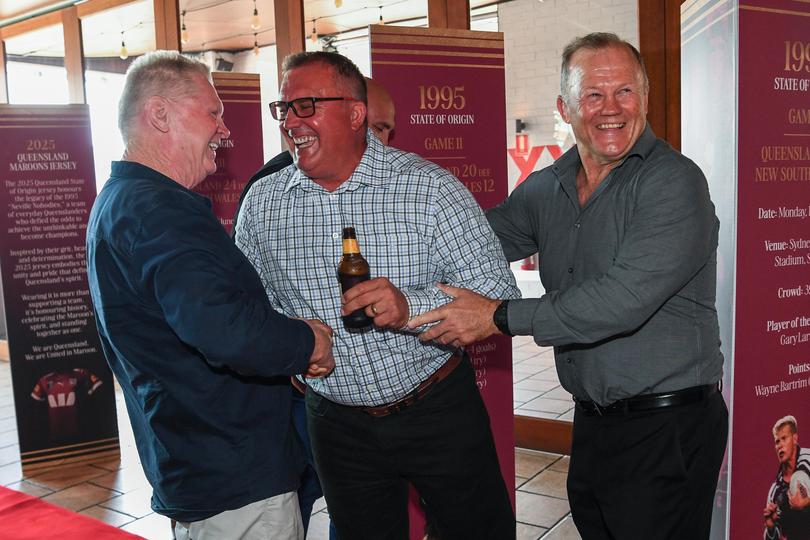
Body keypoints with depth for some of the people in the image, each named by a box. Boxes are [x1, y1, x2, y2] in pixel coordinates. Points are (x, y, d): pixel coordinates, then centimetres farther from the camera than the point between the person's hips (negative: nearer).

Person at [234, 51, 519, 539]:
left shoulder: (430, 188, -15)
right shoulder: (262, 204, -4)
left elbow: (500, 298, -17)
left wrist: (411, 307, -32)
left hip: (438, 409, -2)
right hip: (337, 421, 3)